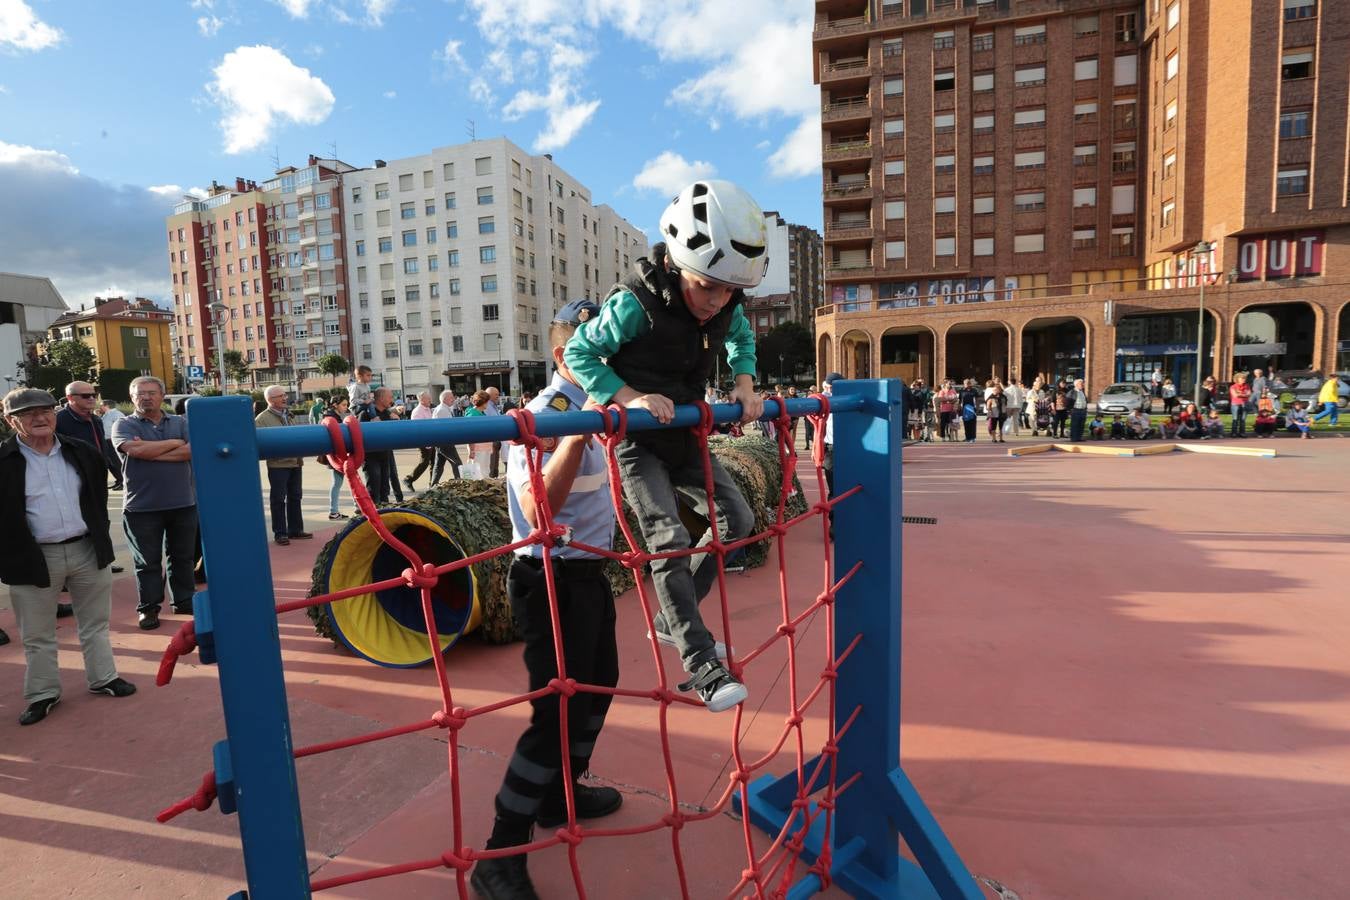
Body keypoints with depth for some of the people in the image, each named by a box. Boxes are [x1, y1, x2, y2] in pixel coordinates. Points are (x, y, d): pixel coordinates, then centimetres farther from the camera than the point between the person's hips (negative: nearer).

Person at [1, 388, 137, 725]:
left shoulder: (82, 453, 3)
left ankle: (103, 678, 29)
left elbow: (99, 491, 17)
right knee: (37, 635, 10)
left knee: (95, 623, 15)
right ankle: (43, 694, 25)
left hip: (89, 550, 3)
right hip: (33, 558, -3)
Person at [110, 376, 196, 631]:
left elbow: (192, 449, -9)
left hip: (183, 503, 2)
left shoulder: (180, 422, 7)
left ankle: (184, 601, 24)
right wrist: (175, 443, -9)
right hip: (142, 506, -2)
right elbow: (135, 449, -19)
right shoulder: (124, 425, 1)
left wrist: (152, 453, -13)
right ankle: (148, 608, 18)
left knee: (183, 556, 12)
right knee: (147, 561, 7)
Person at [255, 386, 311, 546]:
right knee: (278, 499, 1)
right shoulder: (262, 418, -6)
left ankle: (295, 529, 22)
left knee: (295, 497, 13)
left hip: (295, 462, 7)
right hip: (277, 465, -7)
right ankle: (280, 533, 10)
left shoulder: (287, 415, 15)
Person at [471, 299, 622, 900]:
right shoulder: (540, 419, -21)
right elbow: (540, 512, -36)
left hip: (590, 572, 10)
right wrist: (577, 432, -41)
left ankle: (561, 795, 43)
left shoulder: (596, 406, 5)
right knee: (556, 710, -5)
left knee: (597, 685, 22)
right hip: (553, 580, -10)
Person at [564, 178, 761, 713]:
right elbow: (578, 352, -18)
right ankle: (703, 666, -8)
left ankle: (674, 621, 20)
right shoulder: (636, 304, -25)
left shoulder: (726, 308, -7)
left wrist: (744, 385, -2)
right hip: (638, 441, -7)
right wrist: (629, 397, -31)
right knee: (669, 540, -18)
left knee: (736, 519, 7)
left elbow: (742, 339, 15)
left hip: (683, 435, 7)